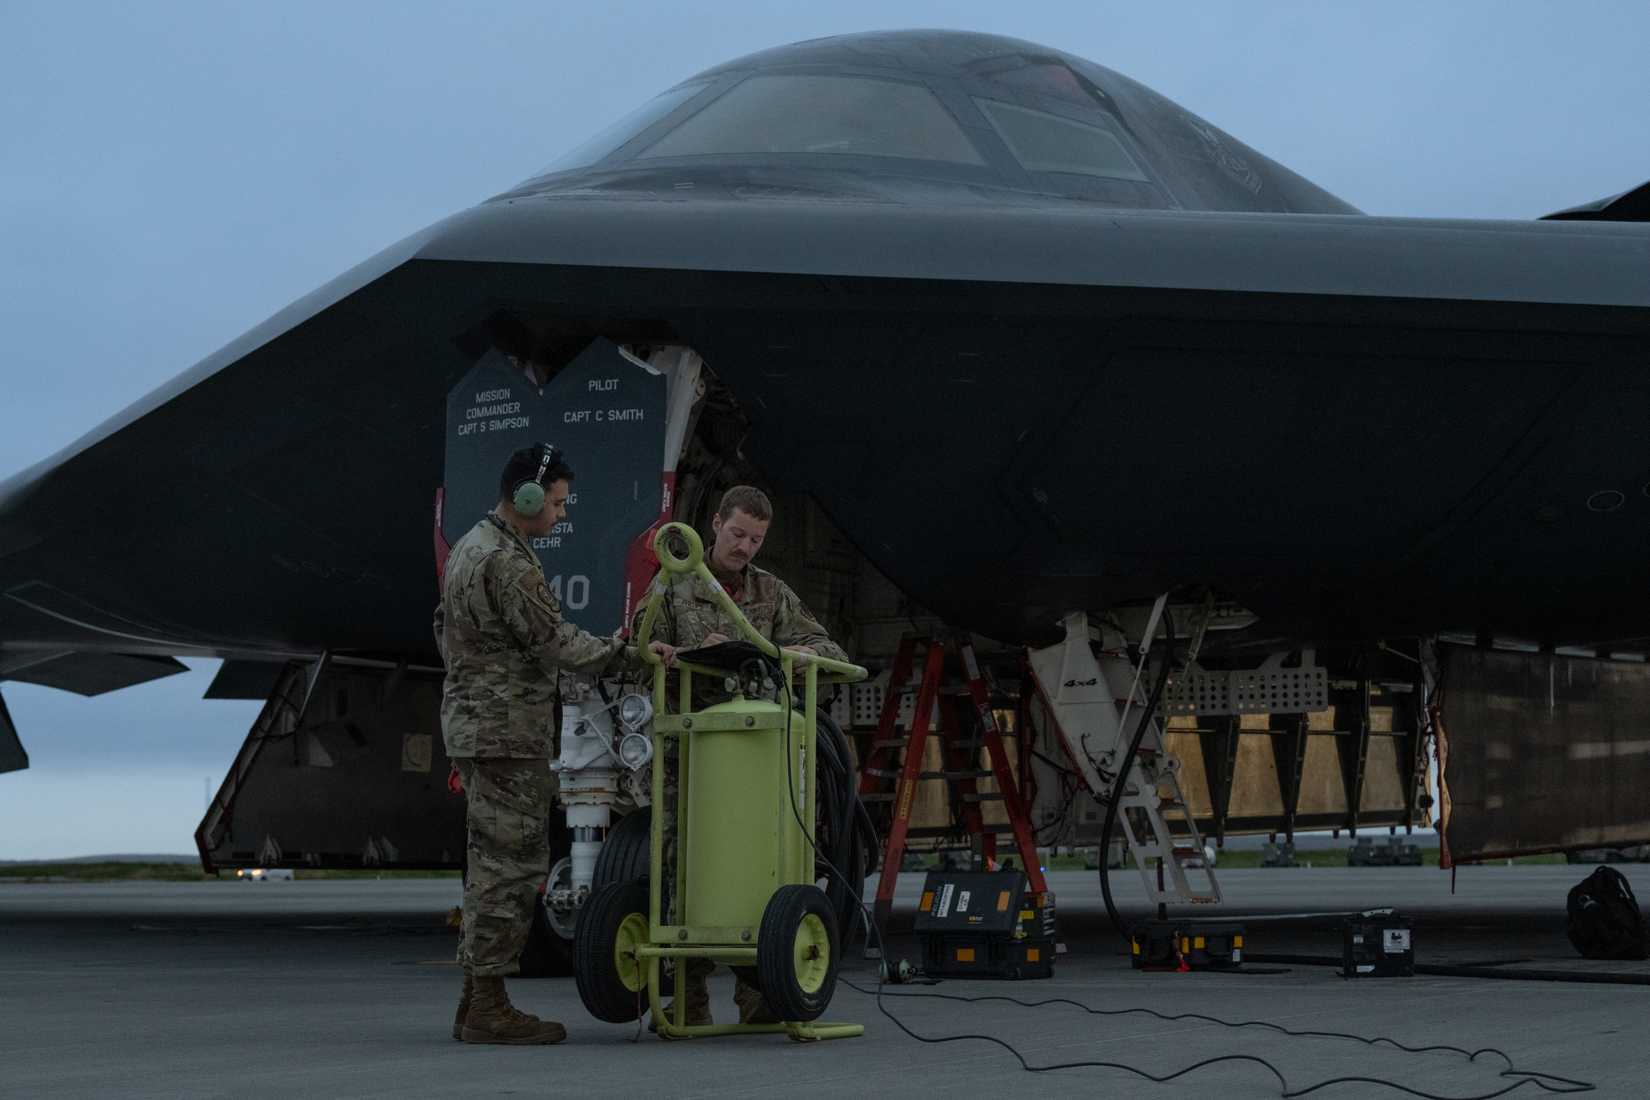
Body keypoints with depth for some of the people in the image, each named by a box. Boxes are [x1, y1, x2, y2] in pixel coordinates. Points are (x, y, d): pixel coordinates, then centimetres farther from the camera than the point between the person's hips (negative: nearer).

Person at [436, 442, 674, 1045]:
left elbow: (444, 627, 25)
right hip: (508, 730, -11)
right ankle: (489, 1008, -7)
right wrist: (630, 652, -13)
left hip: (472, 719, 11)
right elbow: (556, 643, -19)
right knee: (511, 863, -8)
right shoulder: (508, 562, -18)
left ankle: (476, 998, 16)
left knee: (491, 862, 13)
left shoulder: (469, 548, 16)